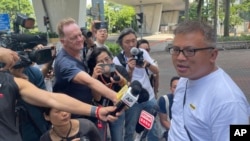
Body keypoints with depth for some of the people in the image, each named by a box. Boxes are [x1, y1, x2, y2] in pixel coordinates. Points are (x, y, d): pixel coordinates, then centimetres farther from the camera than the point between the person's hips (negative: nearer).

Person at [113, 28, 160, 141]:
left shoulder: (142, 52, -2)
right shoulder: (117, 60, -12)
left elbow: (156, 71, -4)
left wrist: (147, 64, -25)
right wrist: (130, 70, -31)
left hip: (149, 97, 3)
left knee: (153, 128, 14)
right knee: (130, 131, 9)